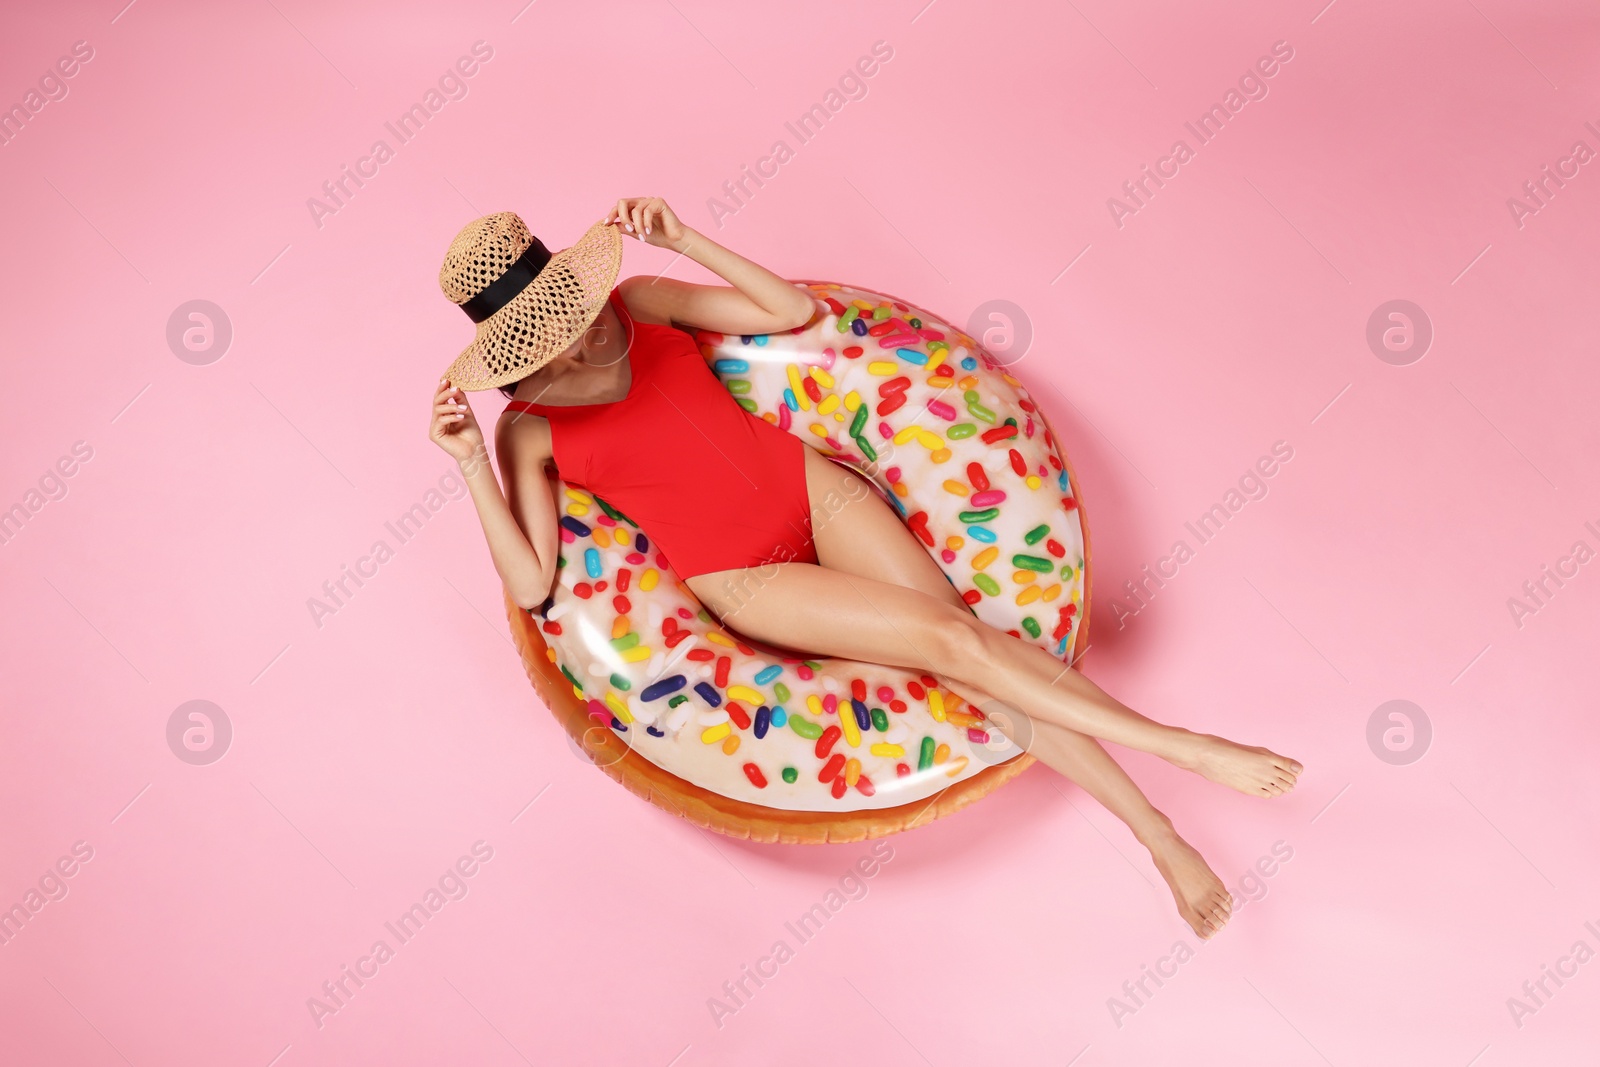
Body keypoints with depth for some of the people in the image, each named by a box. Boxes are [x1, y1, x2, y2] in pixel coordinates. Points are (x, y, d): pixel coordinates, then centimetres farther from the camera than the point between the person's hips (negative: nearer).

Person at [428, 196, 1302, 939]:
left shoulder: (636, 302, 2)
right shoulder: (528, 431, -4)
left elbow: (793, 310, 2)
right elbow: (531, 583, -11)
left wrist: (682, 238, -7)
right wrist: (469, 461, -19)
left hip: (811, 488, 3)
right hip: (745, 580, -3)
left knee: (971, 651, -11)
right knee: (953, 639, -17)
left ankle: (1159, 832, -1)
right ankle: (1187, 748, -6)